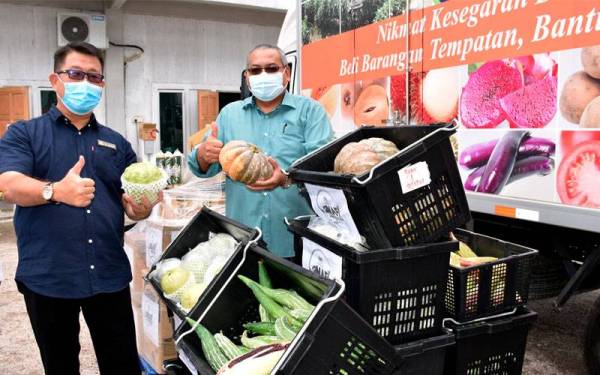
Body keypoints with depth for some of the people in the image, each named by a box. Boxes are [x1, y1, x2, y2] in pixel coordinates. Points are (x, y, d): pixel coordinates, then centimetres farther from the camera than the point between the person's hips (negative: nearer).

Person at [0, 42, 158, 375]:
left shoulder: (117, 144, 10)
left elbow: (133, 209, 7)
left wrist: (142, 205, -17)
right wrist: (55, 191, -35)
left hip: (109, 275, 2)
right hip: (46, 276, -2)